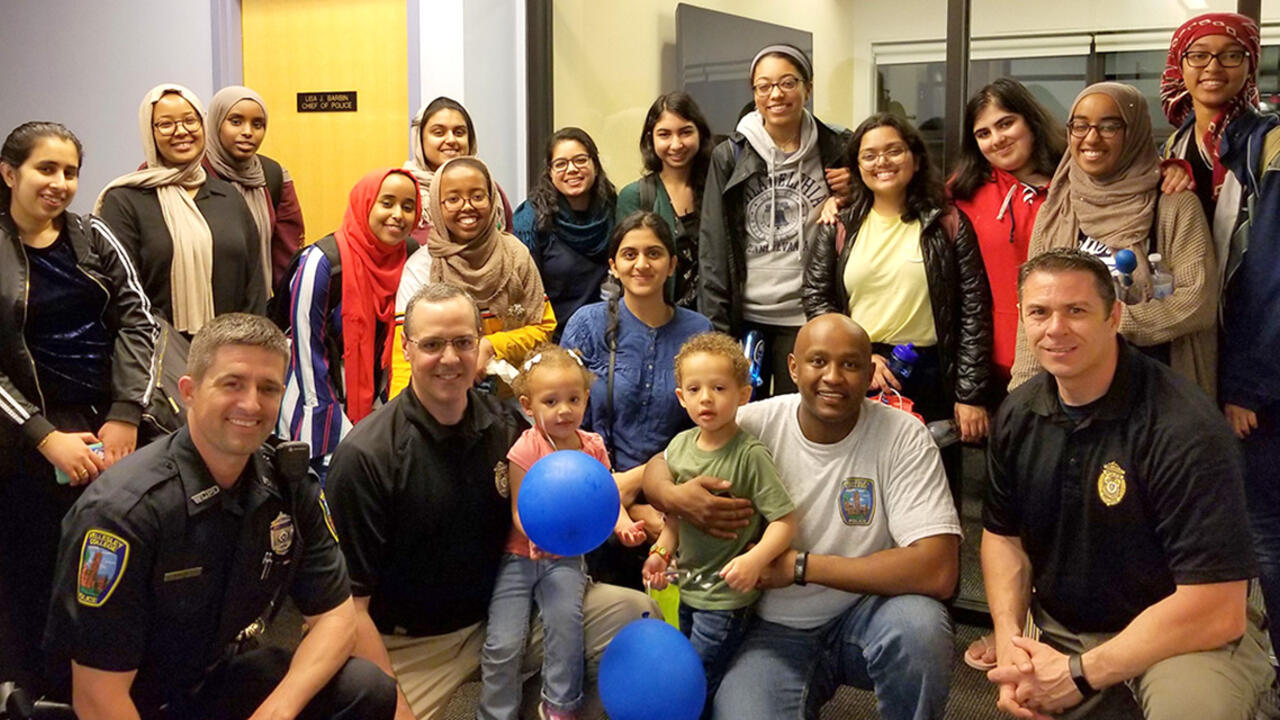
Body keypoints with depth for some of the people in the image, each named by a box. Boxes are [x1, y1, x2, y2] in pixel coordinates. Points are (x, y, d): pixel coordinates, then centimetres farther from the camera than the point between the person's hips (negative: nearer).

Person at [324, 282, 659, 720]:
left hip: (501, 615, 5)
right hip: (407, 646, -4)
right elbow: (351, 600, -13)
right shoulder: (364, 457, -16)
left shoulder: (507, 426, -1)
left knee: (637, 613, -9)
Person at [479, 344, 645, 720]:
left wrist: (623, 524, -14)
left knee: (565, 617, -24)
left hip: (565, 558, 2)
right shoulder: (525, 450, -12)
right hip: (520, 555, -2)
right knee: (504, 642, -11)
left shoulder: (593, 447, 0)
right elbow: (520, 512, -12)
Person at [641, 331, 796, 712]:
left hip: (727, 595, -6)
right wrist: (662, 551, -1)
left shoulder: (750, 455, -20)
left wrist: (755, 559, -36)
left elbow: (784, 520, -21)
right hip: (689, 585, 6)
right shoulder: (679, 445, -2)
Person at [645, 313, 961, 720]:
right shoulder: (757, 424, -8)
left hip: (865, 613, -1)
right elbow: (657, 468, 4)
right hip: (776, 627, 1)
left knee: (918, 626, -33)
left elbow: (938, 571, -23)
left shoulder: (903, 437, -14)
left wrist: (800, 566, -23)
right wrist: (673, 496, -23)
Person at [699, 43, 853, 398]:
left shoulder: (836, 151, 2)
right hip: (744, 317, 0)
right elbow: (712, 250, -2)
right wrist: (716, 329, -7)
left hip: (807, 319, 0)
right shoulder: (730, 156, 0)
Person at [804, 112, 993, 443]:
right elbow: (816, 299, 4)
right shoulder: (838, 228, 6)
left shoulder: (948, 224, 1)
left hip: (930, 380, -1)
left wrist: (972, 396, -6)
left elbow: (974, 312, -2)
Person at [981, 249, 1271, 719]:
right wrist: (1008, 643, -9)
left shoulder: (1185, 428, -24)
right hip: (1062, 631, 6)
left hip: (1187, 634, -6)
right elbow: (1003, 535, 8)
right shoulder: (1018, 416, -2)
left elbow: (1217, 611, -26)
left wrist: (1080, 674, -23)